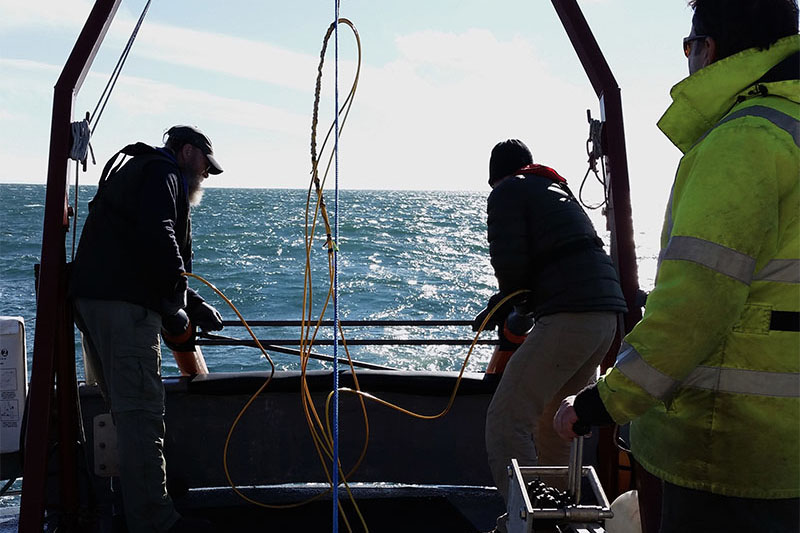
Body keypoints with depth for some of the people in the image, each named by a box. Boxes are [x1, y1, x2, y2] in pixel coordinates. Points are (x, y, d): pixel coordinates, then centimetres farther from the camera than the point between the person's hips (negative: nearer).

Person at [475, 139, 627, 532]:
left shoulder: (506, 192, 5)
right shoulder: (558, 191, 29)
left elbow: (510, 265, -7)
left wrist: (508, 300, 14)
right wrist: (505, 304, 29)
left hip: (569, 316, -9)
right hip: (607, 311, 9)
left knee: (506, 419, -8)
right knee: (551, 418, 23)